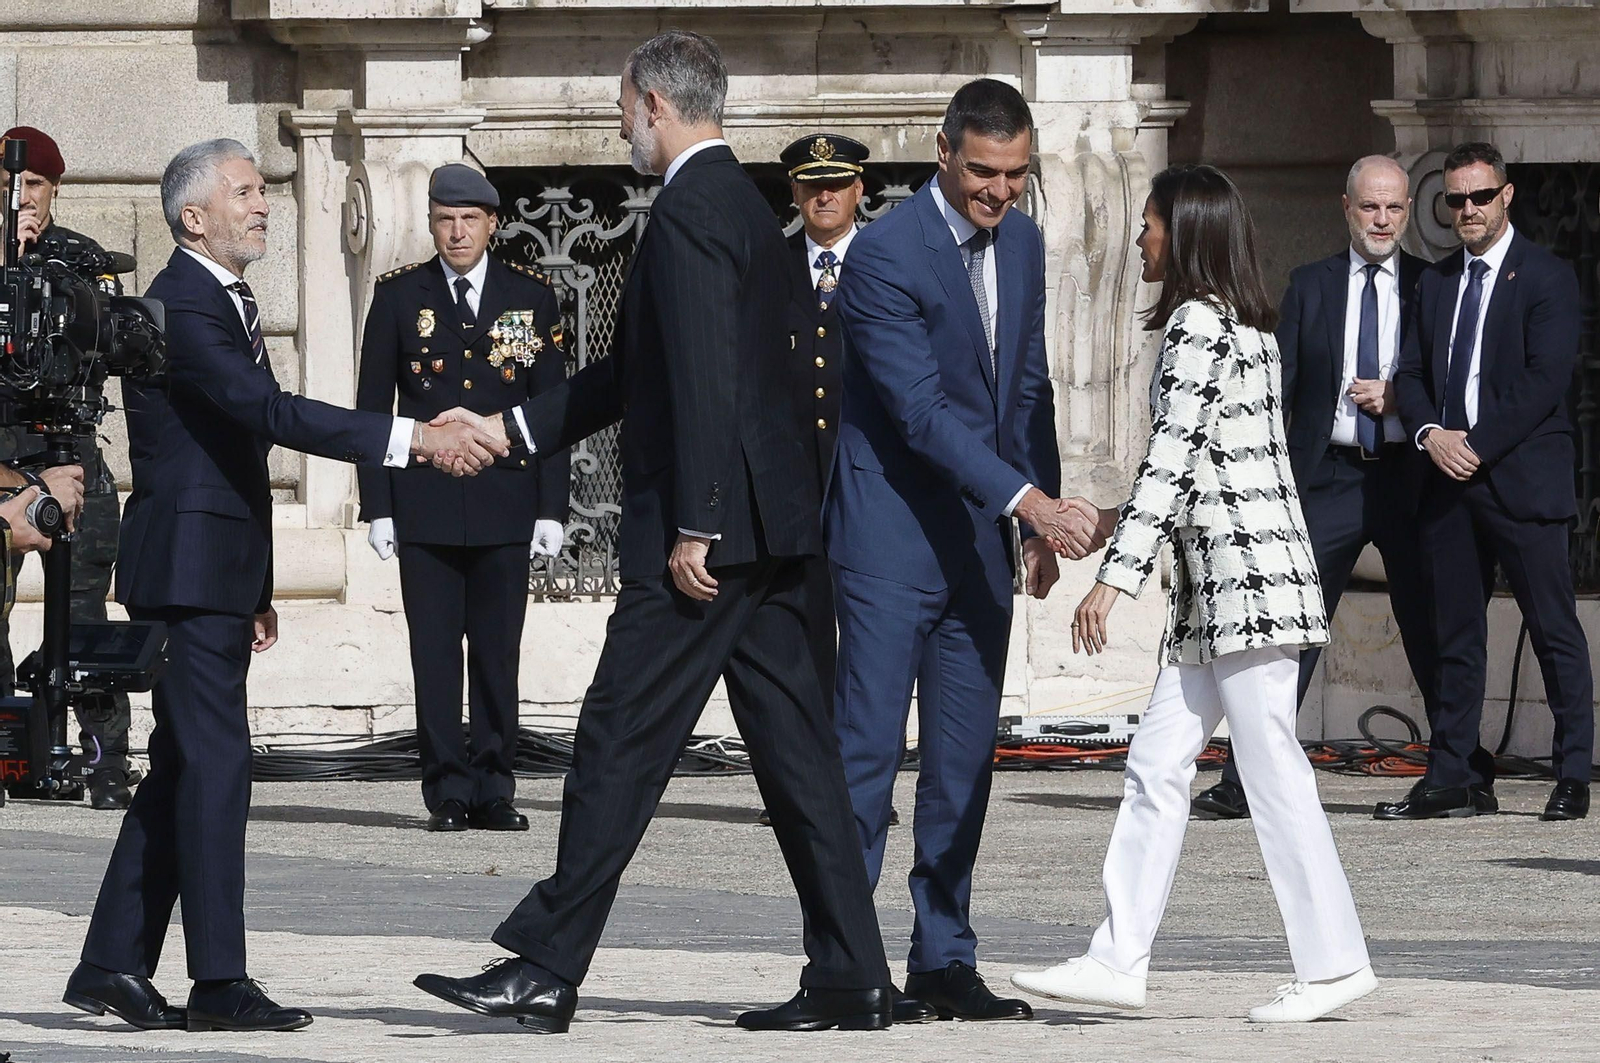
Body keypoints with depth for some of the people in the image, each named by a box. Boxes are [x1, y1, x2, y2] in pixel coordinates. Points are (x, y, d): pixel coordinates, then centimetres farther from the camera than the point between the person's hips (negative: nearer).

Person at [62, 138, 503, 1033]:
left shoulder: (231, 303, 18)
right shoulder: (181, 307, -16)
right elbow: (271, 411, -28)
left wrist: (255, 589, 25)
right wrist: (413, 439, -33)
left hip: (221, 572, 10)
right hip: (188, 567, -10)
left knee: (181, 770, 10)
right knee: (214, 765, -10)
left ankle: (113, 964, 13)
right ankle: (221, 983, -10)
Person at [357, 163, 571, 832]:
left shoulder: (531, 297, 8)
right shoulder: (399, 296, 6)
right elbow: (372, 407, 7)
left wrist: (550, 508, 2)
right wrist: (377, 507, 0)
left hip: (505, 505, 0)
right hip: (425, 506, 0)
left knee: (498, 653, 2)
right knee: (435, 653, -1)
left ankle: (492, 789, 8)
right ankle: (448, 793, 3)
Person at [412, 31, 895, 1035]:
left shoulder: (689, 209, -13)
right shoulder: (745, 204, 19)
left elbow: (704, 382, -21)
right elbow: (645, 372, 25)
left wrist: (692, 528, -22)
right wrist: (511, 427, 23)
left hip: (709, 532, -10)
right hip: (769, 528, 10)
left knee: (620, 744, -5)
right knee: (793, 746, 8)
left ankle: (547, 969, -3)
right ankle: (850, 977, 7)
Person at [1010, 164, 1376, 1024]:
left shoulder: (1197, 323, -12)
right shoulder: (1246, 327, 17)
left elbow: (1172, 460, -17)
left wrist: (1115, 577, -19)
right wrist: (1122, 520, 24)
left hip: (1243, 572, -10)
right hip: (1212, 591, 10)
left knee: (1272, 768, -7)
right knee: (1156, 765, 8)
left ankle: (1333, 961, -4)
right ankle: (1118, 960, 8)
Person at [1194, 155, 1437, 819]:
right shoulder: (1310, 286, 9)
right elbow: (1280, 387, 6)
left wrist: (1396, 396, -10)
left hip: (1408, 478, 0)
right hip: (1326, 478, 0)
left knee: (1430, 637, 6)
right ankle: (1246, 781, -5)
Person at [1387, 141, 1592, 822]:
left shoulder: (1547, 278, -2)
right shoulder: (1435, 282, 17)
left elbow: (1546, 380, -11)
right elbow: (1412, 374, 15)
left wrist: (1479, 445, -14)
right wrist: (1430, 433, -5)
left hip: (1523, 479, -6)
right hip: (1449, 480, 6)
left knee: (1555, 631, -3)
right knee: (1455, 636, 6)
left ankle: (1573, 779, 2)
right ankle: (1455, 779, 9)